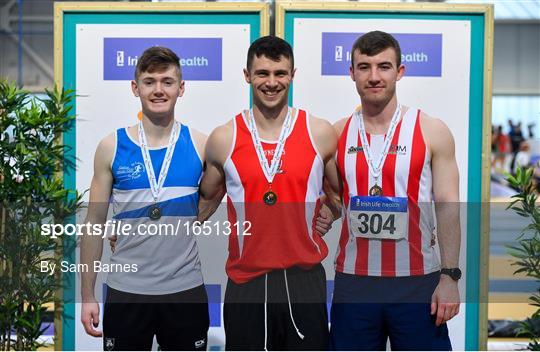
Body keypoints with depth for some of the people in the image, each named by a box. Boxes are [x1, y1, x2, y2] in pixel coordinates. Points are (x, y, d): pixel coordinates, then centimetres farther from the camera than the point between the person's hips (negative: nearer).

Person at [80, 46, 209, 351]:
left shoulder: (201, 145, 0)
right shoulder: (112, 147, 0)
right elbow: (95, 223, 3)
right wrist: (88, 296, 2)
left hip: (186, 290, 0)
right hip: (126, 291, 0)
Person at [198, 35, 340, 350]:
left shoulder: (320, 133, 1)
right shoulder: (223, 139, 2)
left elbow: (347, 191, 16)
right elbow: (207, 200, 15)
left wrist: (331, 212, -2)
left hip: (304, 277, 0)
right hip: (246, 281, 0)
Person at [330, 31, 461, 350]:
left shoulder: (432, 132, -2)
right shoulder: (337, 134, 5)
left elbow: (448, 207, -4)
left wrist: (450, 277, -9)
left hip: (418, 282, -2)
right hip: (352, 280, 2)